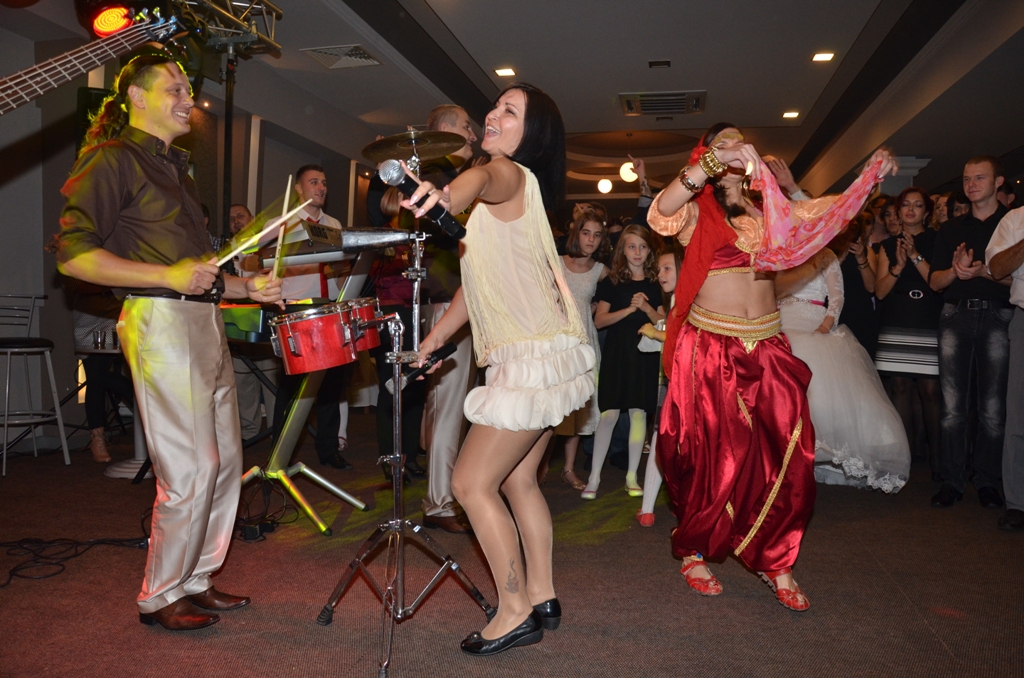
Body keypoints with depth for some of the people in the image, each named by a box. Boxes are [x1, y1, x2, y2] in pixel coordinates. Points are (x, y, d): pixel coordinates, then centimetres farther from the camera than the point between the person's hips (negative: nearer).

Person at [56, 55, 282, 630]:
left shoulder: (175, 166, 24)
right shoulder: (113, 158, -3)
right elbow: (73, 254, -13)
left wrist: (248, 289, 15)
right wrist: (168, 275, -20)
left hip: (206, 322, 9)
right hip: (161, 322, -9)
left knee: (226, 462, 10)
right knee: (190, 471, -8)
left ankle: (198, 581, 24)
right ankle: (161, 597, 11)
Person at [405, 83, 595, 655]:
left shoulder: (511, 174, -10)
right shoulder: (508, 191, 19)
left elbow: (483, 178, -37)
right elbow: (478, 281, 19)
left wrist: (446, 194, -60)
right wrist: (433, 341, 17)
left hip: (536, 358, -10)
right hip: (540, 354, 10)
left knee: (473, 483, -4)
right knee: (518, 480, 17)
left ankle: (516, 614, 8)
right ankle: (543, 600, 28)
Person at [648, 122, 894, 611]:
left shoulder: (768, 210, 16)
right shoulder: (697, 211, 2)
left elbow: (831, 212, 20)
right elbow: (663, 208, -21)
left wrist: (871, 173, 11)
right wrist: (716, 161, -26)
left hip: (767, 349, 4)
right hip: (710, 348, -4)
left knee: (786, 456, 0)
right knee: (717, 456, 0)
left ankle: (776, 562, 16)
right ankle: (693, 552, 20)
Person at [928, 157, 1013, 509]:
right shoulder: (951, 230, 17)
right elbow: (935, 281, 11)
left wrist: (984, 272, -16)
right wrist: (956, 270, -9)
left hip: (998, 317, -2)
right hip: (956, 315, 2)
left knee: (992, 407, -2)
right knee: (952, 405, -2)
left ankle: (988, 481, 9)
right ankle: (952, 480, 4)